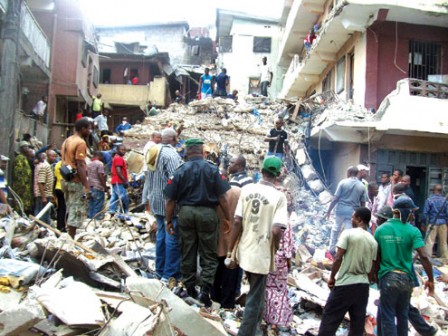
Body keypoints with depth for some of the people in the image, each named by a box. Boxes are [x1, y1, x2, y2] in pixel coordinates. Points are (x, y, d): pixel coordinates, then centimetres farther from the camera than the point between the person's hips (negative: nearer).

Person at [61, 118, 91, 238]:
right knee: (77, 213, -2)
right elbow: (80, 166, -20)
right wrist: (86, 186, -20)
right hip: (76, 182, -9)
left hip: (66, 180, 9)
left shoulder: (66, 141, 14)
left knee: (70, 212, 17)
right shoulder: (81, 143, -14)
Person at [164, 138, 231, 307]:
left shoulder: (180, 171, 1)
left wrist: (169, 221, 10)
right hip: (207, 213, -2)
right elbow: (222, 198, -7)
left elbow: (170, 200, 0)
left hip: (185, 213, 2)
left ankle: (189, 288, 25)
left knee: (187, 253, 14)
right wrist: (228, 218, 1)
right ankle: (205, 290, -1)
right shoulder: (212, 169, -3)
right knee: (208, 255, 9)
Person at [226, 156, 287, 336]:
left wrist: (230, 250, 1)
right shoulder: (279, 196, -14)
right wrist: (277, 249, -3)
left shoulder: (246, 189, -3)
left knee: (256, 293, 29)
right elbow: (276, 230, -23)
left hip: (244, 251, 6)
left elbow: (237, 222, -6)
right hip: (262, 255, -5)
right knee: (254, 299, 9)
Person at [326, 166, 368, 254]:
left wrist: (329, 210, -1)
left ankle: (331, 249, 25)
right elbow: (363, 203, 4)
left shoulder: (343, 182, -7)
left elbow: (335, 199, -8)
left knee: (335, 229, 18)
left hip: (341, 210, -1)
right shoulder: (362, 186, 1)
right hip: (353, 212, 1)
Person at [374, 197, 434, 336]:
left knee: (387, 316, 7)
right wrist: (431, 280, -7)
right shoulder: (412, 231, -7)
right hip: (406, 278, 1)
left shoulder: (381, 229, -1)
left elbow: (376, 257, 3)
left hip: (387, 277, 0)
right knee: (402, 315, 18)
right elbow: (424, 257, -16)